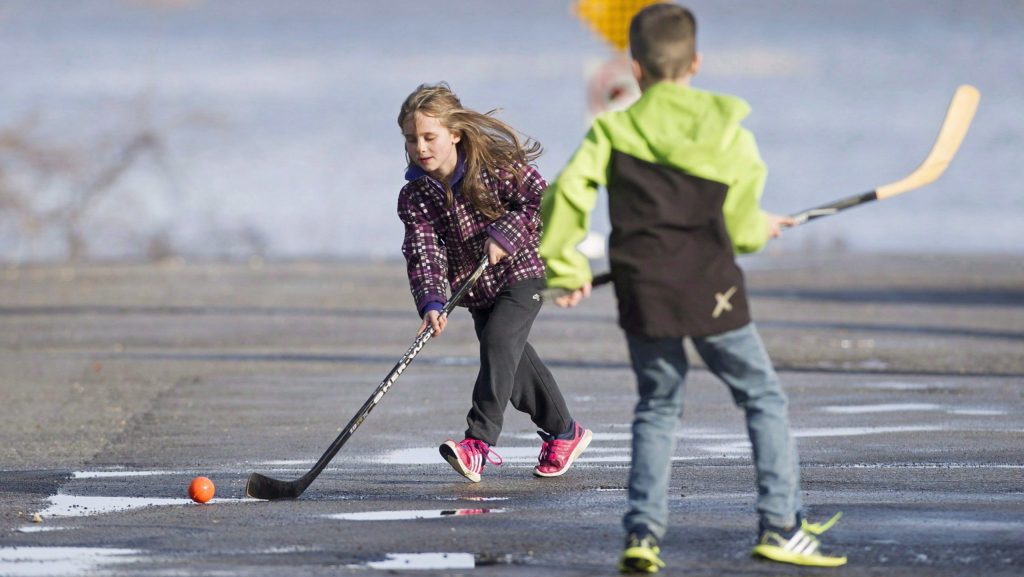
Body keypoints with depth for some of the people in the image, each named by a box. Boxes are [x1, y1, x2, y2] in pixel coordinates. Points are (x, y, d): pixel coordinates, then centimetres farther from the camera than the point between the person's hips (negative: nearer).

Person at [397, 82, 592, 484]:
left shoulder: (496, 165, -17)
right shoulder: (414, 197, -9)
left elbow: (542, 199, -16)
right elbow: (423, 254, -18)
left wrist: (505, 234, -28)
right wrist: (430, 303, -33)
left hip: (521, 273, -6)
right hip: (476, 288, 6)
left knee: (498, 342, -24)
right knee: (515, 364, 13)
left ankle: (479, 443, -33)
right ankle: (563, 433, 34)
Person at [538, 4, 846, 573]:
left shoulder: (613, 131, 1)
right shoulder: (727, 126, 1)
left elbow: (566, 196, -8)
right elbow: (740, 224, 6)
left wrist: (566, 269, 6)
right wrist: (760, 228, 30)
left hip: (642, 292, 2)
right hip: (711, 290, -2)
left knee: (657, 408, 16)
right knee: (764, 398, 10)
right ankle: (780, 525, 2)